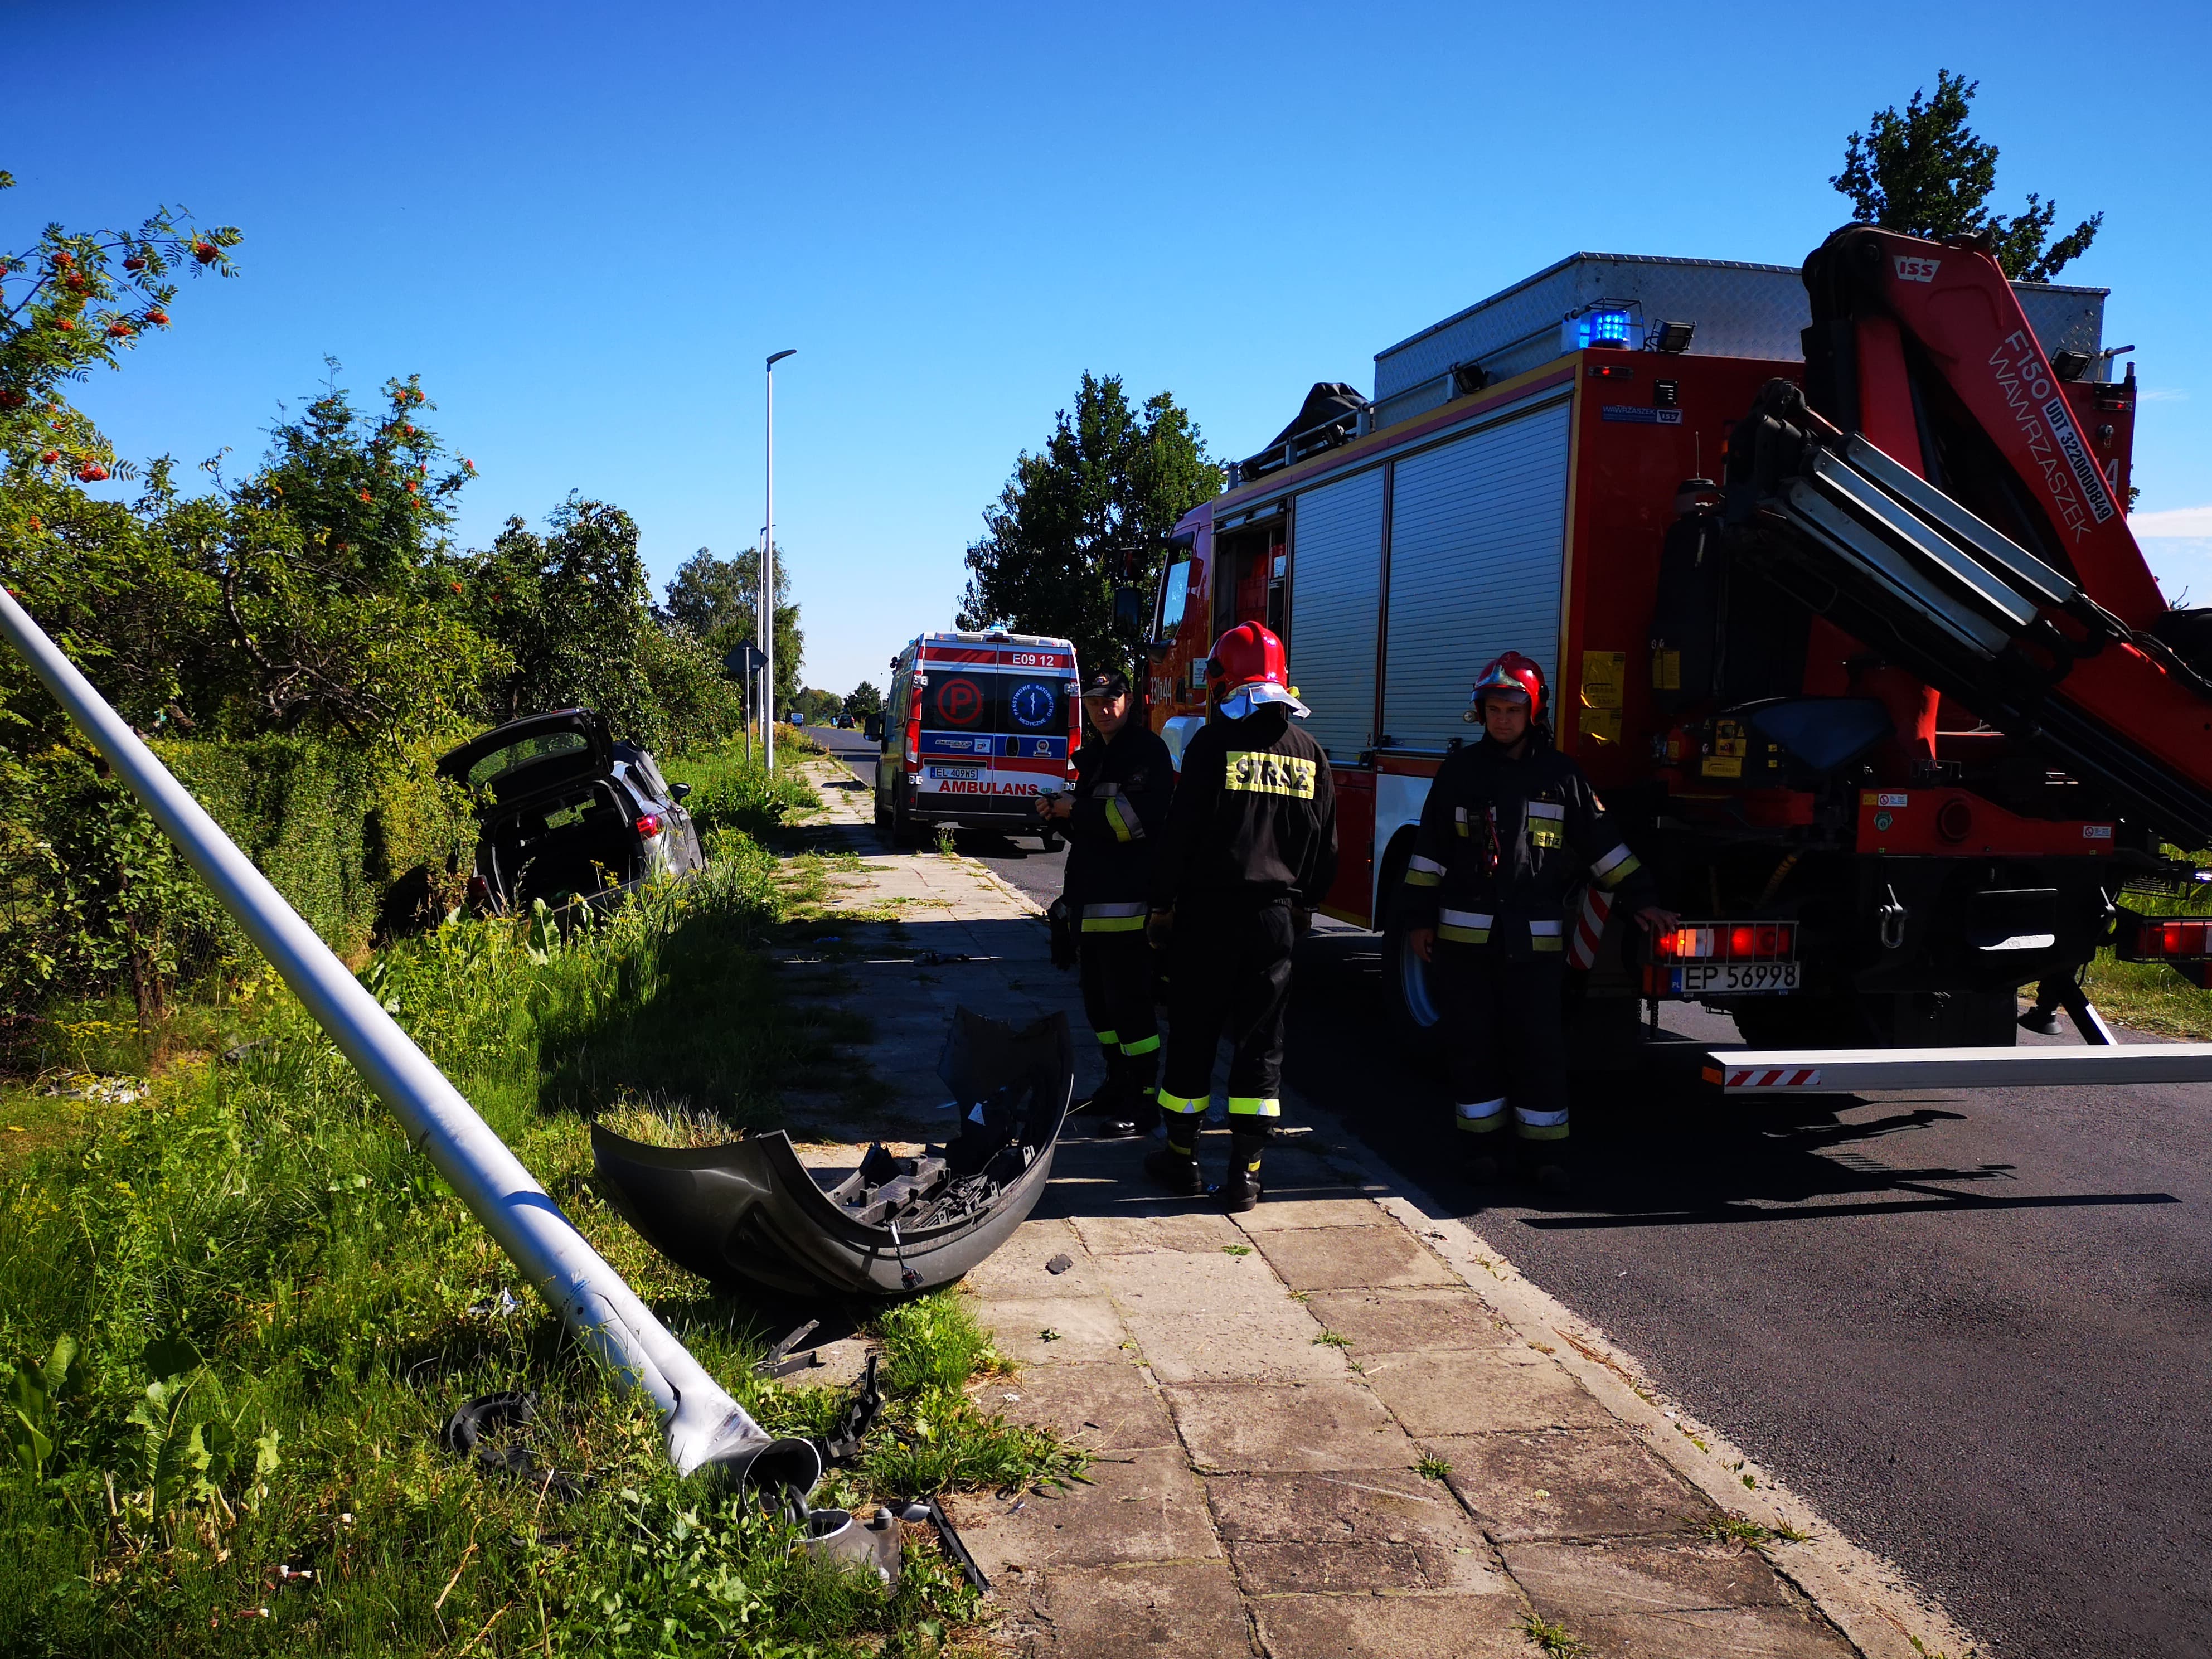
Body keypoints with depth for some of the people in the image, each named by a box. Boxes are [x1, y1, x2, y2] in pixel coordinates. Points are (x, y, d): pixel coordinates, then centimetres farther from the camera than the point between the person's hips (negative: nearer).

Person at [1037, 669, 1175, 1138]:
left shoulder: (1146, 749, -8)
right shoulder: (1094, 755, 20)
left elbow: (1143, 817, -22)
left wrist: (1077, 810, -14)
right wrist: (1060, 814, 7)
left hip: (1127, 900, -9)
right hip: (1091, 898, 9)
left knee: (1129, 1001, -7)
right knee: (1099, 999, 14)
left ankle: (1144, 1103, 0)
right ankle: (1118, 1086, 26)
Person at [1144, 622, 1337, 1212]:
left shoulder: (1214, 742, -8)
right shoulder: (1310, 752, 6)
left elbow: (1182, 831, -10)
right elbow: (1326, 843, 11)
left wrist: (1163, 904, -2)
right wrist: (1305, 904, 22)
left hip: (1210, 909, -3)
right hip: (1276, 914, 3)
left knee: (1193, 1034, 8)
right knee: (1261, 1042, 7)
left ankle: (1182, 1158, 17)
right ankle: (1245, 1173, 6)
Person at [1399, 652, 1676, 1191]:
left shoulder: (1561, 775, 6)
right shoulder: (1460, 770, 6)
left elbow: (1602, 841, 10)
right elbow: (1430, 849, 7)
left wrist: (1638, 899, 4)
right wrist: (1420, 918, 4)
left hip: (1535, 939, 0)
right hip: (1465, 934, 0)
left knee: (1540, 1045, 0)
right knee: (1473, 1042, 5)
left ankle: (1544, 1150, 9)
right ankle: (1484, 1142, 16)